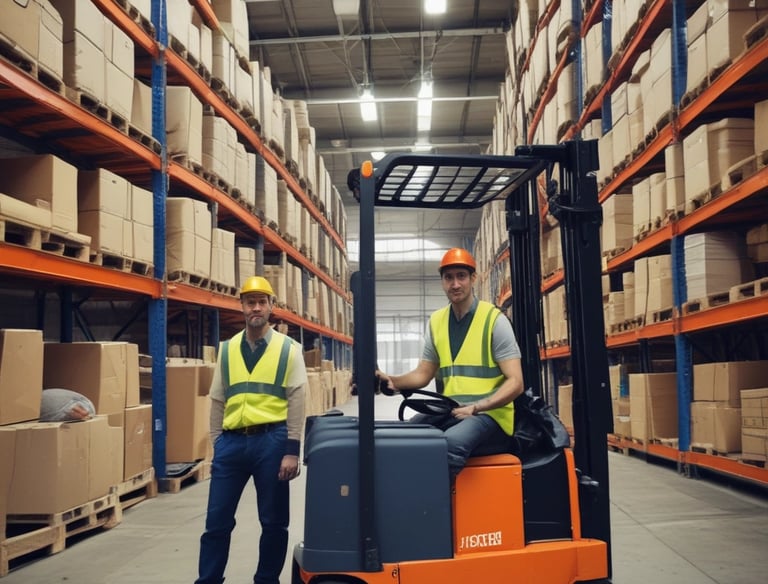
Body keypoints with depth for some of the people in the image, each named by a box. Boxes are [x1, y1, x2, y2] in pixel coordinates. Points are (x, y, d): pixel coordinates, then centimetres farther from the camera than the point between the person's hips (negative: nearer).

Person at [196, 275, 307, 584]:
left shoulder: (288, 348, 2)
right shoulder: (227, 349, 11)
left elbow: (296, 401, -3)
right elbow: (218, 400, 12)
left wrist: (291, 451, -9)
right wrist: (216, 445, 8)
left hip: (271, 441, -2)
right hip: (232, 442, 2)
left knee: (273, 522, 9)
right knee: (217, 521, 6)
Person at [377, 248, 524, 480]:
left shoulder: (495, 320, -5)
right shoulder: (436, 321, 11)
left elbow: (515, 383, -9)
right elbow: (423, 374, 17)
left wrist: (475, 408, -22)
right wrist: (393, 381, -4)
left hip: (489, 415, -5)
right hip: (449, 413, 5)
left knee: (451, 442, -36)